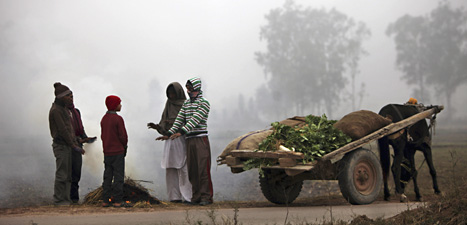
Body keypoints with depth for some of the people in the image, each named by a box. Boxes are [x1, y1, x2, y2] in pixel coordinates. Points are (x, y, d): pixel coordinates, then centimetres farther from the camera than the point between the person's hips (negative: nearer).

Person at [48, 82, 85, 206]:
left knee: (68, 174, 11)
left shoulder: (64, 109, 16)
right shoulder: (56, 110, -14)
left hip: (67, 145, 10)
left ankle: (66, 199, 17)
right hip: (60, 145, -10)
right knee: (61, 174, -6)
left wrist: (76, 144, 14)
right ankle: (59, 200, -1)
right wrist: (74, 146, -15)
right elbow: (62, 130, -18)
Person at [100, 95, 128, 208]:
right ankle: (117, 201, -2)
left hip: (107, 152, 7)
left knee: (107, 176, 10)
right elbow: (123, 135, -13)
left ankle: (105, 200, 10)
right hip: (118, 152, -7)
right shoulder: (118, 119, -13)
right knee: (118, 176, -2)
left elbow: (102, 135, 11)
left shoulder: (104, 119, 8)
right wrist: (125, 146, 4)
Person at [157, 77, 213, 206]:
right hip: (189, 140, 7)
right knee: (192, 170, 5)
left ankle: (206, 197, -6)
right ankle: (196, 196, 10)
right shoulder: (186, 104, 18)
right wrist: (169, 134, 4)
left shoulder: (204, 103, -6)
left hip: (201, 138, -7)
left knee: (203, 168, -9)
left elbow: (195, 120, -17)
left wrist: (181, 132, -26)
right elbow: (179, 120, 15)